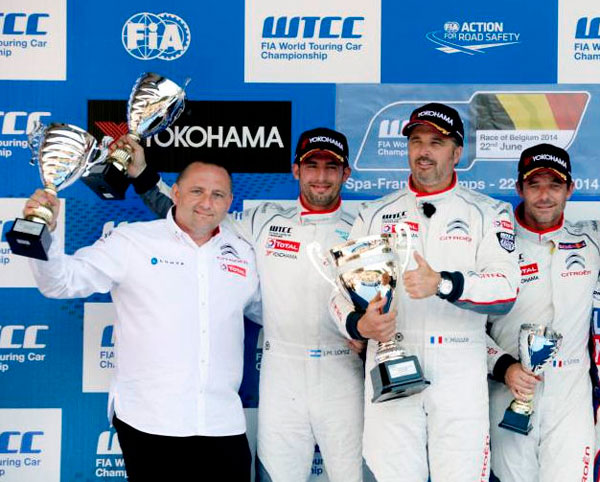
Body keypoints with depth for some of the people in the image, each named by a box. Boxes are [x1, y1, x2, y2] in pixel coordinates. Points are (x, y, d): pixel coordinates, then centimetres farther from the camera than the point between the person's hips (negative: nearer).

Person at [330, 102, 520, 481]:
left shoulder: (488, 214, 6)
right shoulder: (375, 215, 15)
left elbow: (506, 290, -8)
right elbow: (342, 287, 13)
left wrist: (442, 284, -24)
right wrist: (358, 325, -8)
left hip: (460, 373, -2)